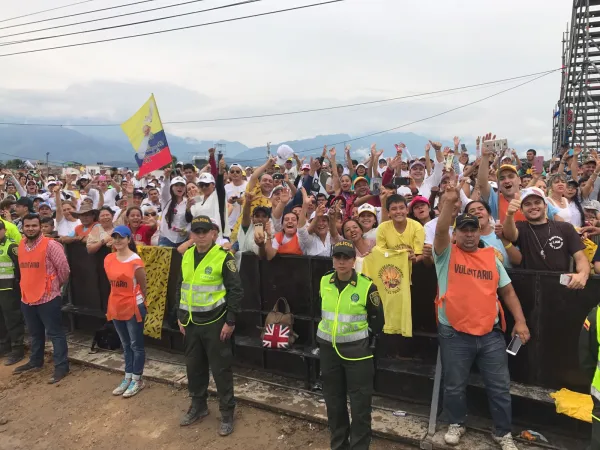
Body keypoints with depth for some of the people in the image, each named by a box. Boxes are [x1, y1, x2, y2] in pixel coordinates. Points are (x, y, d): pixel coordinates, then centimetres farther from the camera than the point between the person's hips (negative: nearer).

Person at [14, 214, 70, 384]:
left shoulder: (50, 245, -15)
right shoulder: (21, 246, 7)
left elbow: (63, 268, -12)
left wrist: (58, 284, 2)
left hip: (48, 297, -7)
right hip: (27, 297, 7)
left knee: (55, 333, 1)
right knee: (35, 333, 23)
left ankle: (61, 366, 7)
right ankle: (35, 360, 39)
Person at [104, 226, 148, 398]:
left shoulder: (135, 261, -17)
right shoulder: (108, 259, 2)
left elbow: (143, 287, -8)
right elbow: (112, 283, 13)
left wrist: (138, 301, 3)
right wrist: (118, 299, 14)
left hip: (133, 307, -6)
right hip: (116, 307, 7)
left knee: (136, 345, 7)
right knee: (125, 345, 19)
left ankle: (137, 380, 20)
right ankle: (128, 378, 31)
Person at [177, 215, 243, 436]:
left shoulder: (223, 257, -14)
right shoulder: (187, 256, 4)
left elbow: (236, 291, -13)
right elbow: (182, 287, 13)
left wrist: (230, 322, -14)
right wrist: (181, 316, 10)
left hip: (215, 322, -6)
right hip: (192, 321, 6)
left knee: (220, 368, 4)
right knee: (194, 365, 17)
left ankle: (227, 413, 20)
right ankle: (198, 406, 37)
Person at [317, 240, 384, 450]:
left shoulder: (367, 286, -14)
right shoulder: (324, 282, -2)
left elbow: (377, 320, -4)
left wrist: (363, 340, 1)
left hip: (356, 351, -4)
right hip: (328, 349, 4)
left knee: (360, 402, 4)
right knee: (333, 400, 16)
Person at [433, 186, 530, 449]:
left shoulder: (492, 258, 7)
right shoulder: (447, 254, -3)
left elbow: (507, 291, 9)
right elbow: (440, 231, -22)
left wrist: (520, 321, 1)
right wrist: (449, 202, -33)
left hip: (491, 333, 3)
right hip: (454, 334, -2)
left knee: (500, 386, 12)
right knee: (455, 386, 13)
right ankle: (456, 424, 36)